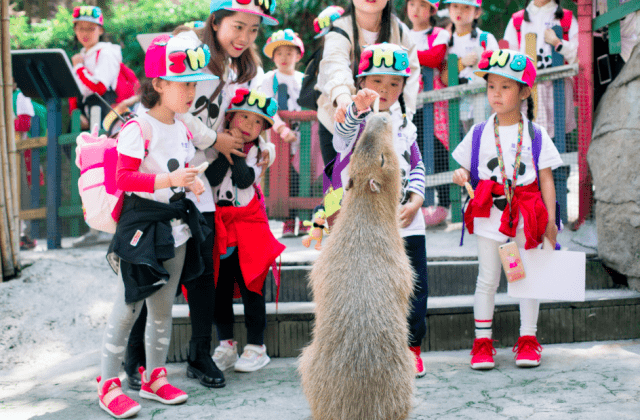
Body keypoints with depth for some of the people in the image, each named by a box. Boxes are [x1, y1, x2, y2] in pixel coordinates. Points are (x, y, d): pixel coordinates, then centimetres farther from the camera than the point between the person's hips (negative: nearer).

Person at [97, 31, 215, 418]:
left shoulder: (182, 128, 8)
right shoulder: (138, 129, -17)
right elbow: (124, 177, -21)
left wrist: (191, 182, 2)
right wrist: (168, 179, -28)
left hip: (176, 225, 8)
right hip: (143, 223, -7)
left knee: (163, 308, 16)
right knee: (127, 309, -1)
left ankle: (154, 377, 29)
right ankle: (108, 384, 12)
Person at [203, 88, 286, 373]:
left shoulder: (257, 151, 2)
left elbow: (244, 180, -15)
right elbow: (212, 178, -14)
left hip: (249, 225, -1)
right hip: (220, 225, 2)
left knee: (251, 286, 1)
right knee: (220, 287, 6)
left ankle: (256, 347, 11)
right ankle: (226, 346, 19)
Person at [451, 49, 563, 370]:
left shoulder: (535, 135, 1)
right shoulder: (479, 133, 4)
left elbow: (546, 178, 2)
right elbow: (466, 170, 9)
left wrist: (550, 220, -2)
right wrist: (460, 176, -16)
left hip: (526, 216, 0)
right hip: (489, 215, 0)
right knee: (488, 279, 4)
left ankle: (527, 338, 20)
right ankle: (482, 342, 14)